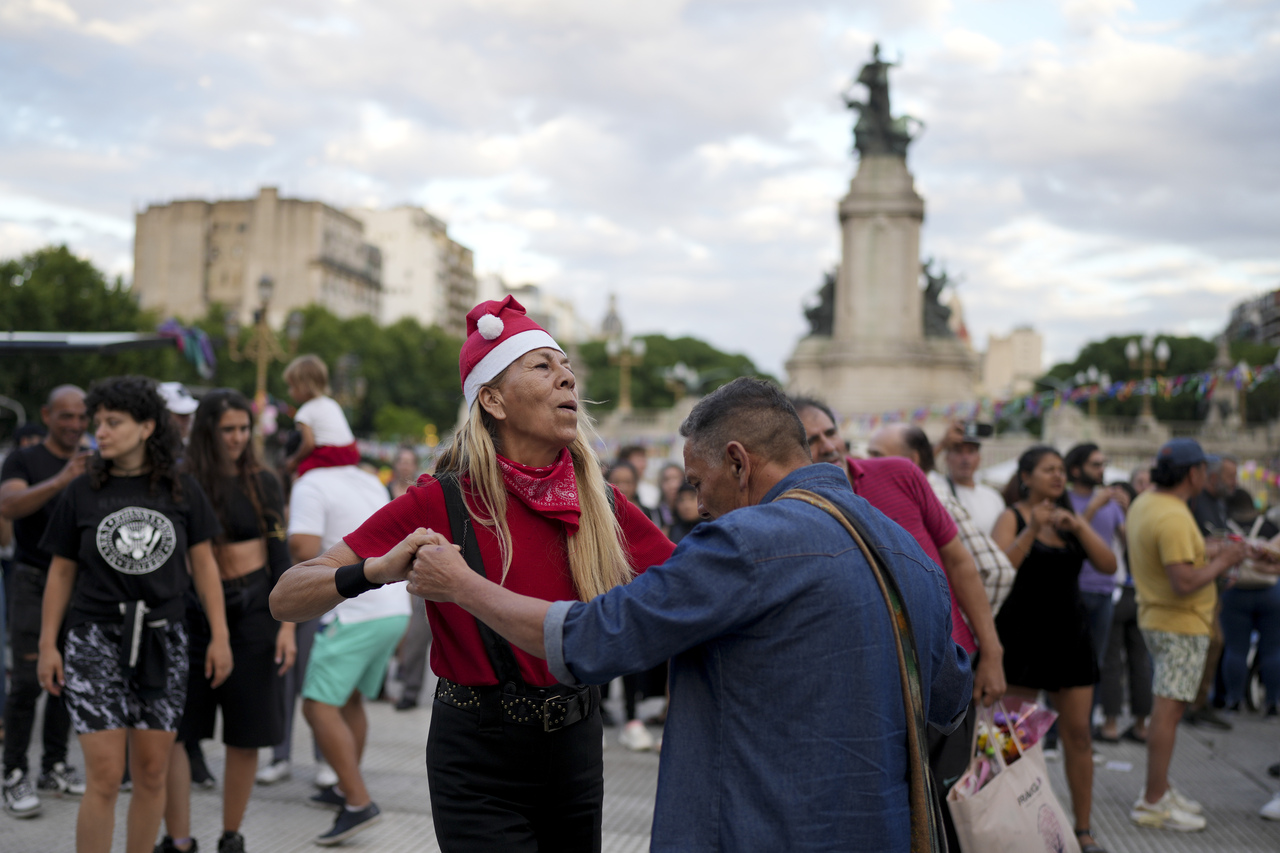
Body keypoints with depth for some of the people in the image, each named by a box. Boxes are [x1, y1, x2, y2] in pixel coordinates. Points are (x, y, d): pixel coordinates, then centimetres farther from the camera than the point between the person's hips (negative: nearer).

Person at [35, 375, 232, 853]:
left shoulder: (181, 489, 2)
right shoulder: (82, 492, 1)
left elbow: (203, 563, 6)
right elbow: (61, 571, 6)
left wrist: (220, 636, 2)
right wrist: (47, 644, 2)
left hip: (163, 641, 2)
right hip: (96, 639, -1)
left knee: (152, 774, 7)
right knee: (105, 778, -7)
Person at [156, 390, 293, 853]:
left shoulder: (262, 483, 3)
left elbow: (280, 556, 4)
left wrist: (287, 625, -2)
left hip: (253, 610, 0)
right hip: (194, 612, 0)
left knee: (245, 736, 5)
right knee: (171, 729, -7)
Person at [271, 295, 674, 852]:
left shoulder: (600, 503, -1)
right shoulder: (442, 504, -12)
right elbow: (286, 601, -13)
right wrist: (376, 570, -31)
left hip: (576, 745, 4)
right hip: (480, 765, -4)